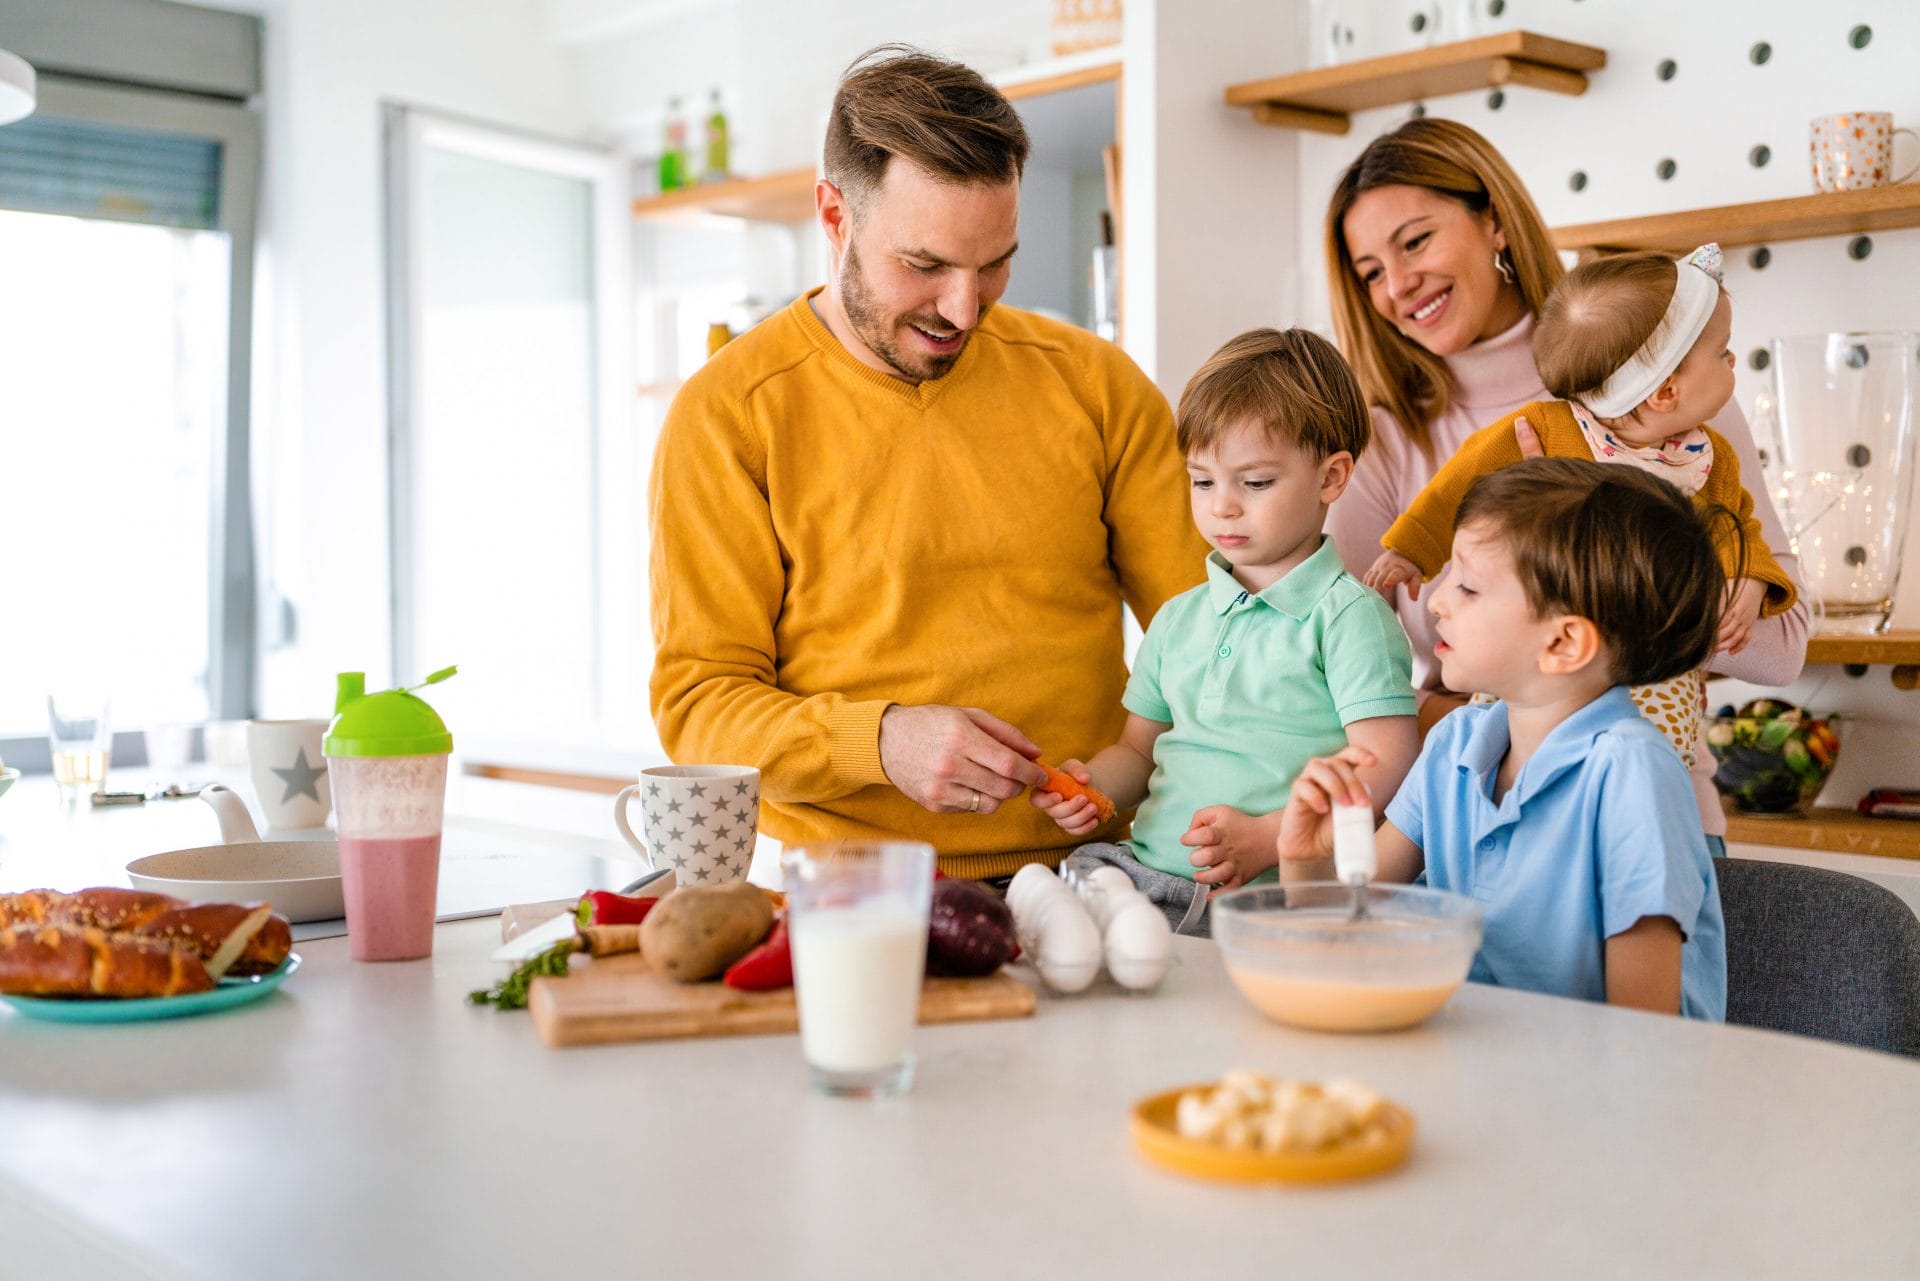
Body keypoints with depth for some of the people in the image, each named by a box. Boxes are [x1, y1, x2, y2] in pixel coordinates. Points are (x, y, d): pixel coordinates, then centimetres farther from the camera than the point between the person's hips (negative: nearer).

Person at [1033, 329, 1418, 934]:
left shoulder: (1349, 616, -1)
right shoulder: (1177, 619, 21)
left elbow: (1387, 768, -8)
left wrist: (1267, 838, -18)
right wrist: (1090, 783, 3)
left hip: (1270, 891, -6)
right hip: (1146, 869, 6)